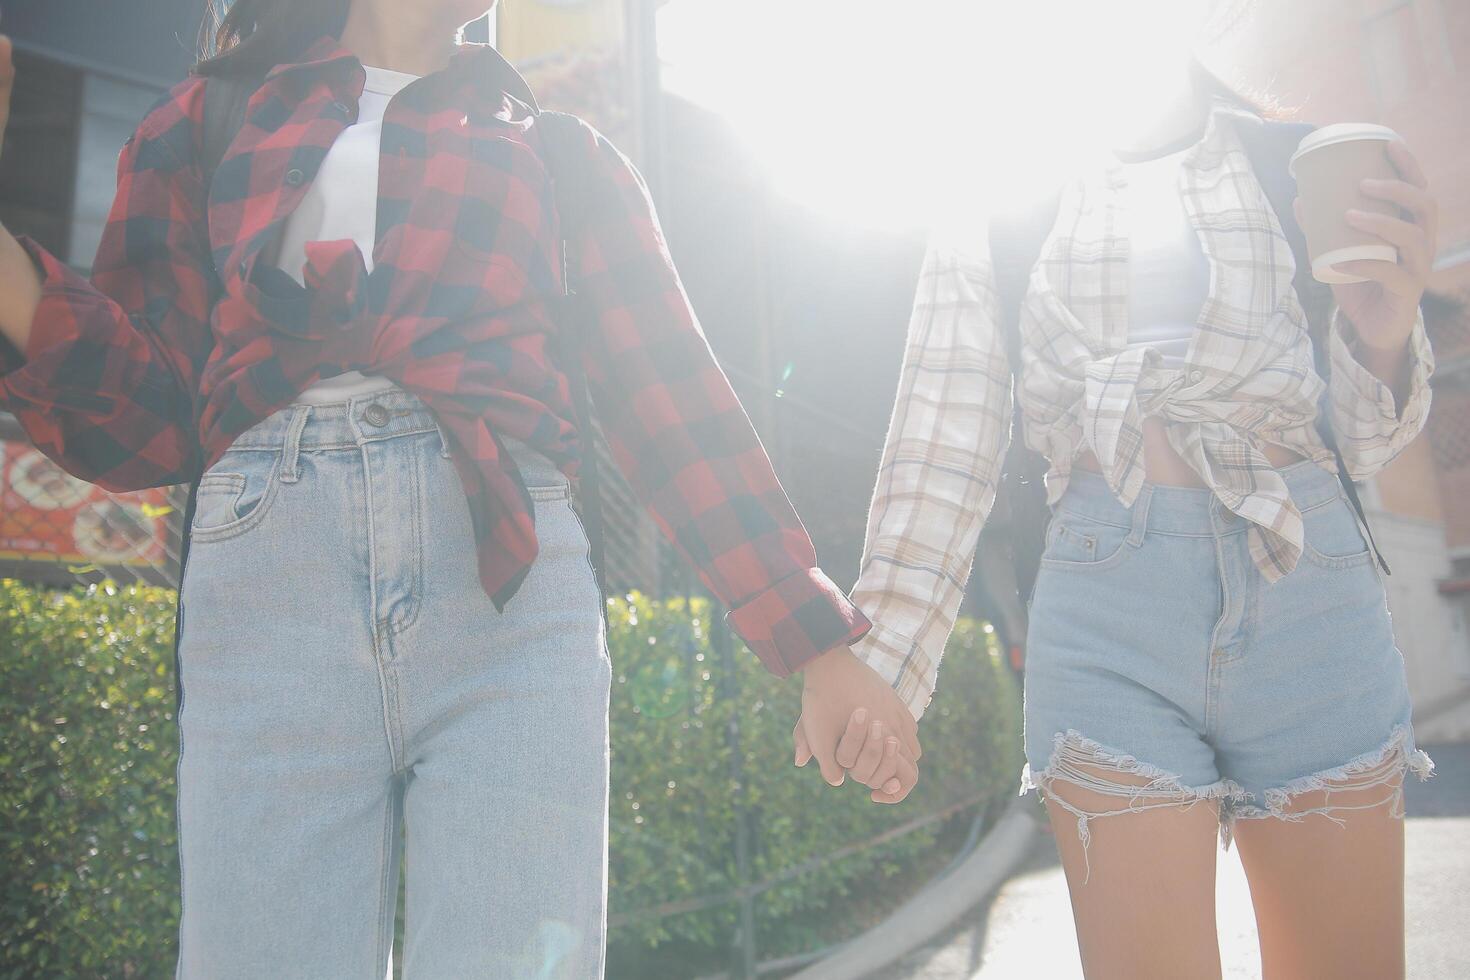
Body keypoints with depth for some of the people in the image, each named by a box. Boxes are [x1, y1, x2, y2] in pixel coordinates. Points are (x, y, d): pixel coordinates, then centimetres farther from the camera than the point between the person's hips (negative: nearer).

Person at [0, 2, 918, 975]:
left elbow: (677, 405, 12)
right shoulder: (207, 121, 20)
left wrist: (820, 645, 7)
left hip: (510, 597, 0)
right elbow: (150, 416, 13)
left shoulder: (564, 155, 19)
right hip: (265, 593, 1)